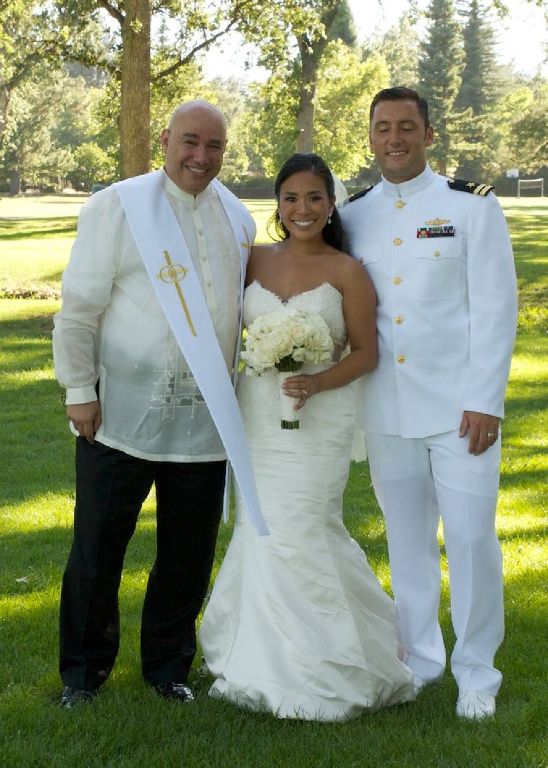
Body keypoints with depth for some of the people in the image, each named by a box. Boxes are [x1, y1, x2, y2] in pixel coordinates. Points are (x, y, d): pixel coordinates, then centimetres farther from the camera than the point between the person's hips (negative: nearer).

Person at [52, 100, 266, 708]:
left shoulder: (237, 220, 8)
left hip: (204, 418, 4)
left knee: (189, 555, 12)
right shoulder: (116, 207, -5)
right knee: (97, 548, 8)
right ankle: (83, 670, 25)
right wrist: (79, 390, -8)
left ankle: (168, 667, 30)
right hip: (121, 414, -4)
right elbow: (78, 307, -5)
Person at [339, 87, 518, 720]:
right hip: (385, 407, 4)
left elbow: (496, 307, -6)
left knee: (471, 538, -1)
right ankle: (419, 659, 27)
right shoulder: (353, 217, 9)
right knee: (406, 541, 13)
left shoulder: (471, 207, -2)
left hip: (458, 405, -3)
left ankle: (476, 671, 15)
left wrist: (485, 401, -11)